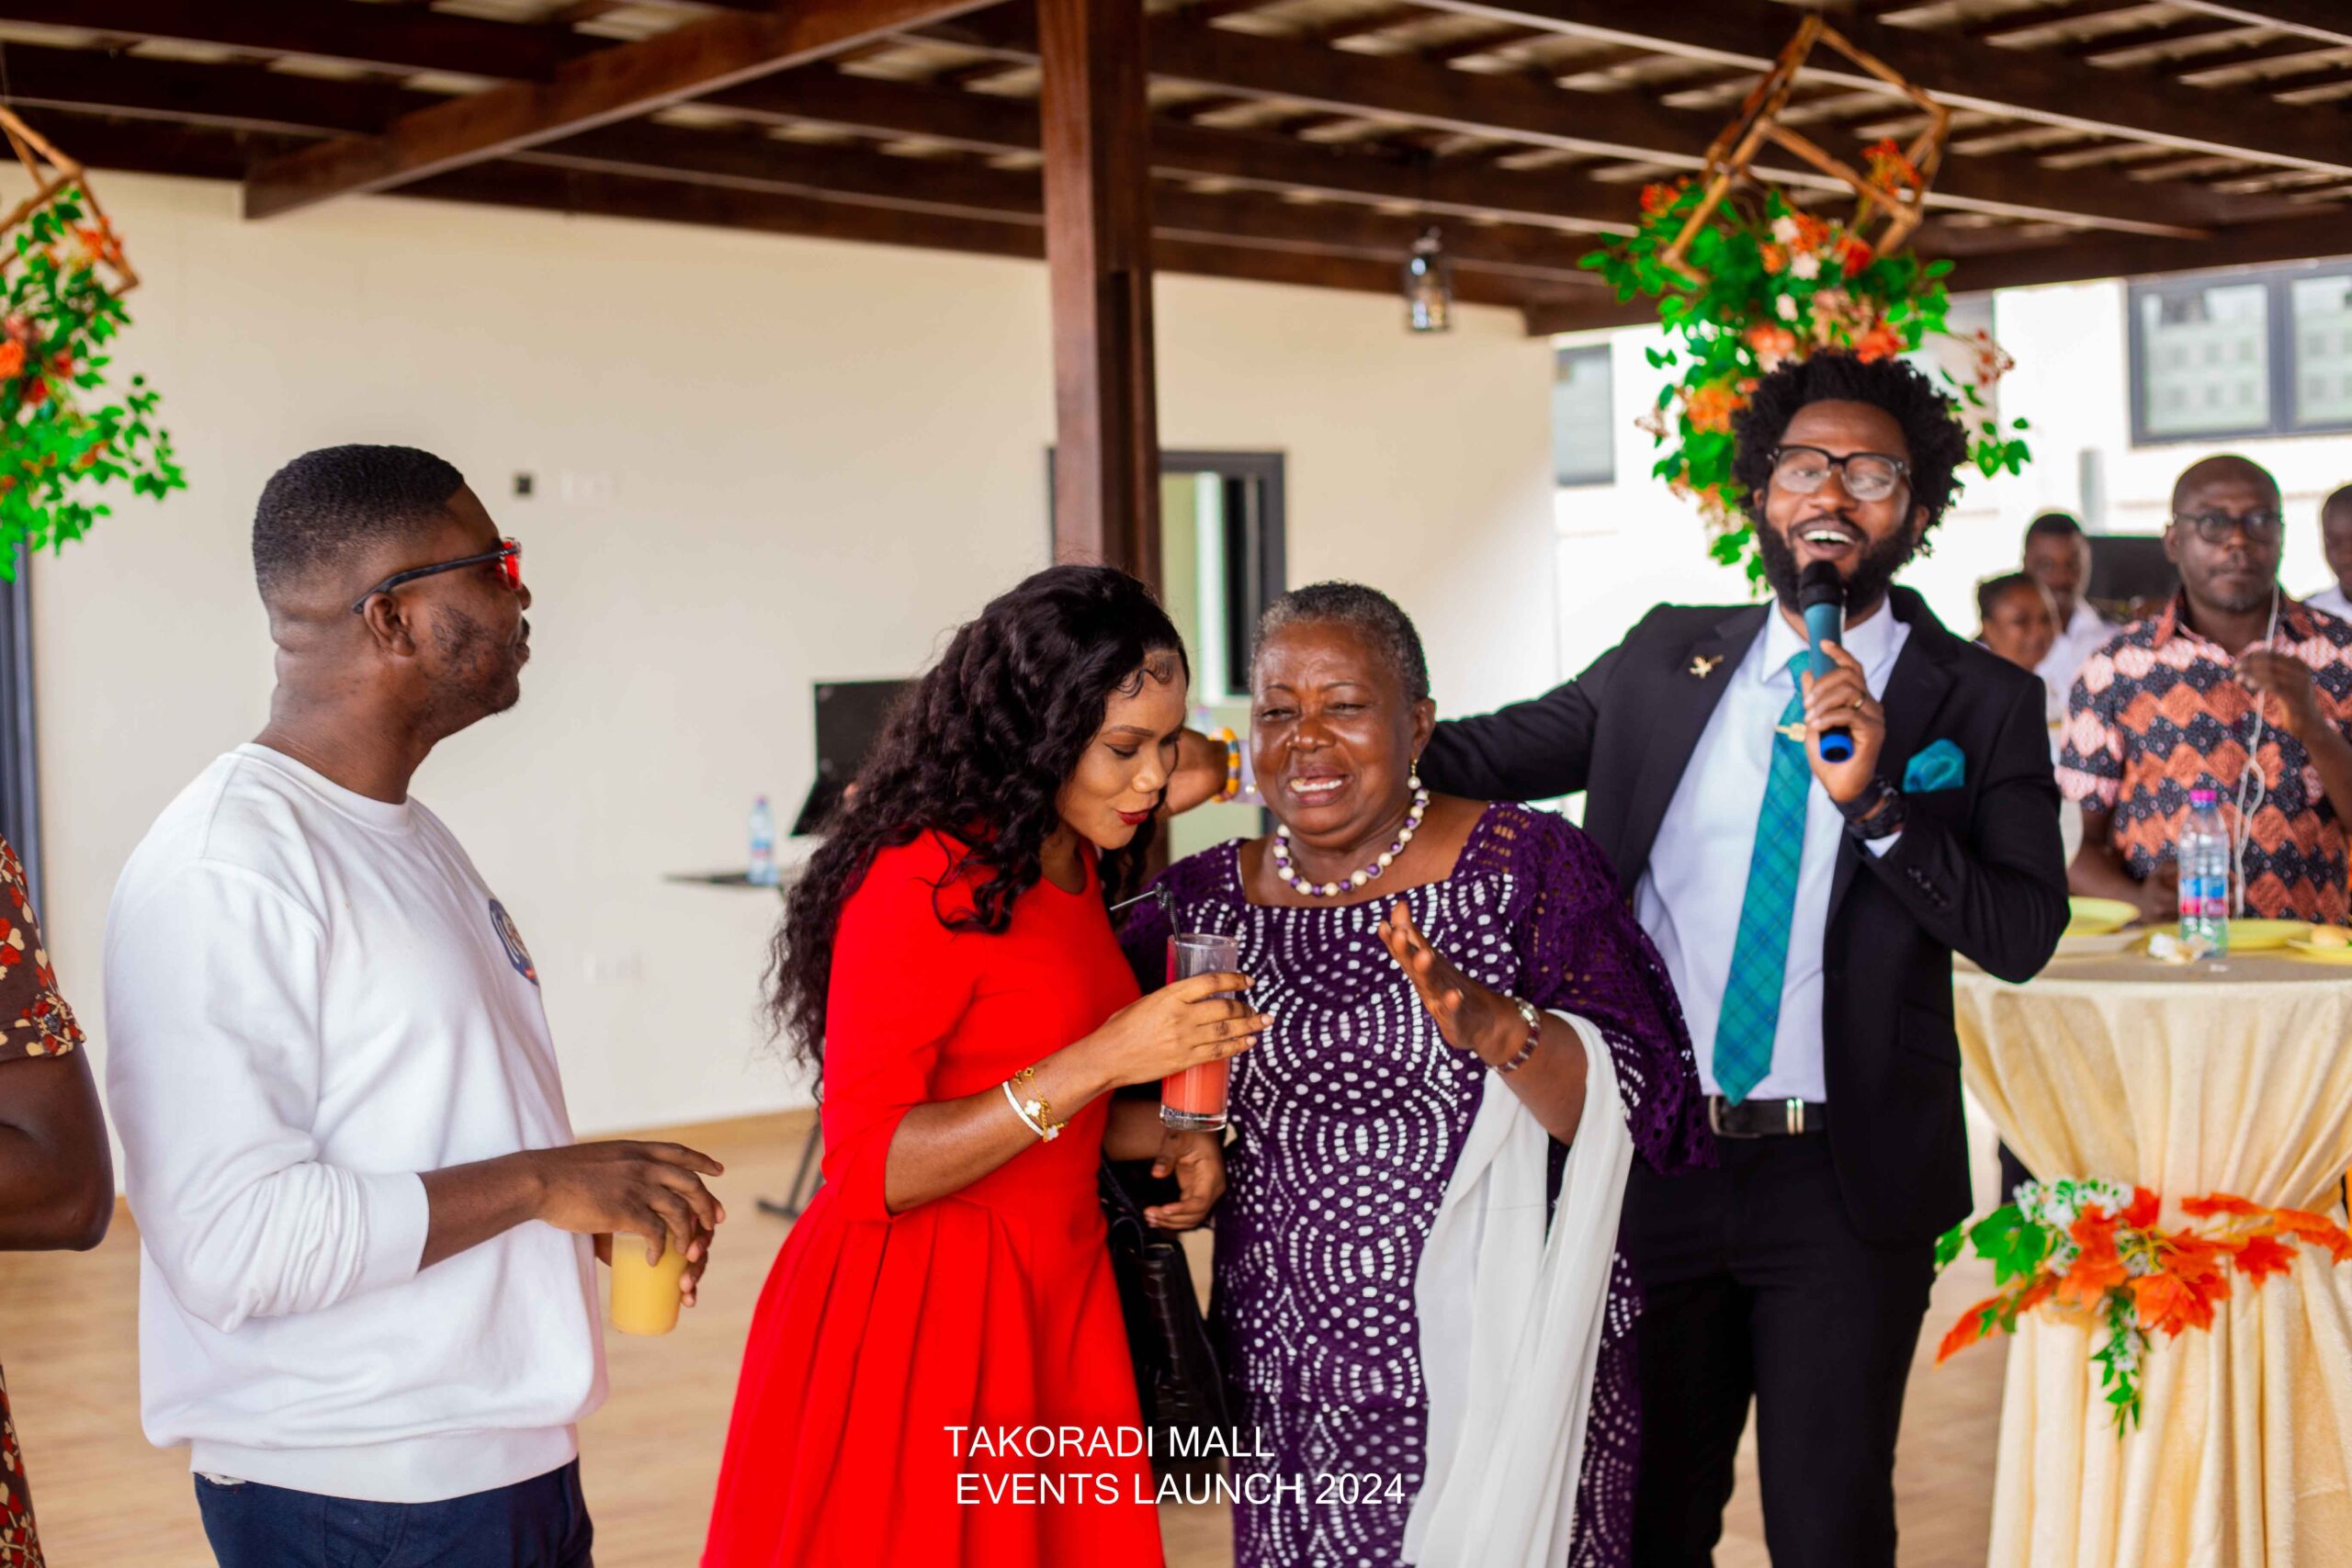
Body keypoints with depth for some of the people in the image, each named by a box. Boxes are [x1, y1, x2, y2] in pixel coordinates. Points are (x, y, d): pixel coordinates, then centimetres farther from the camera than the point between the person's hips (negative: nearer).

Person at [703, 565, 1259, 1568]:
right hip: (916, 1321, -8)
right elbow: (866, 1171, -22)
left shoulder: (1077, 871, 9)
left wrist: (1166, 1135, 1)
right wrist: (1100, 1061, -28)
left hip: (1055, 1300, 8)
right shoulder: (925, 880, -18)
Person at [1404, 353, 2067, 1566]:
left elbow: (2025, 933, -12)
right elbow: (1490, 755, 9)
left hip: (1842, 1187, -2)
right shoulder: (1665, 661, 7)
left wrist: (1872, 800, -24)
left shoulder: (1981, 704, -3)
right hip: (1650, 1159, 3)